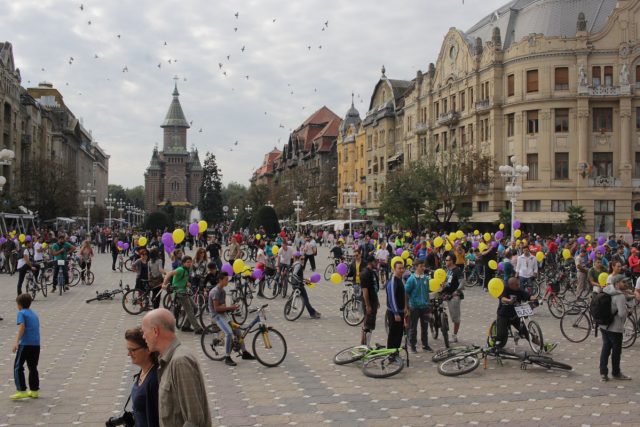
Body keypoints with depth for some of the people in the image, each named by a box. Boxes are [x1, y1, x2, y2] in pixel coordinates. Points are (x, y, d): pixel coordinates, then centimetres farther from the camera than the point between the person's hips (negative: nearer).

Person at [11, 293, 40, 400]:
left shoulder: (21, 313, -1)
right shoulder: (34, 314, 20)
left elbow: (22, 327, -15)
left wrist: (16, 342, -22)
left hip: (25, 344, -7)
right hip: (36, 344, 7)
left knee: (18, 367, 1)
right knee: (33, 368, 14)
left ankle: (21, 391, -4)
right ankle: (34, 391, 16)